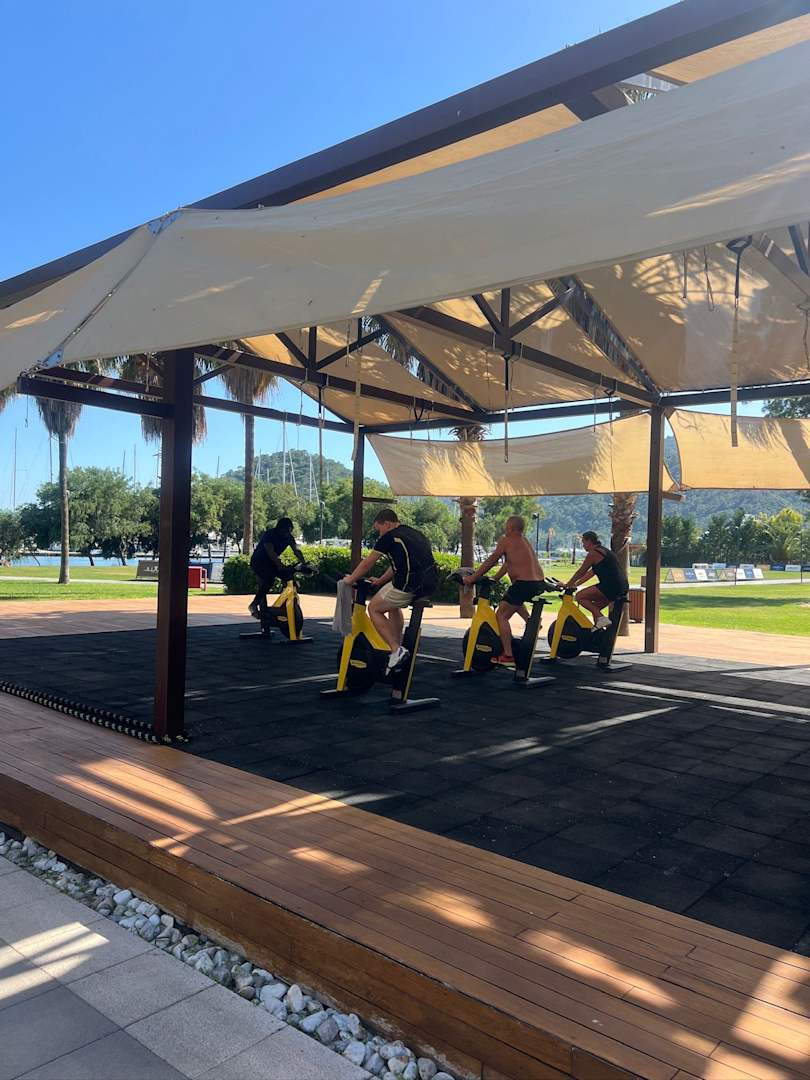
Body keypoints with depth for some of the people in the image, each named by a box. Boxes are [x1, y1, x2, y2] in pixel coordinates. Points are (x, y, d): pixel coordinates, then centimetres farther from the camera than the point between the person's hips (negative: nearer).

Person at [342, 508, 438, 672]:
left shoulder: (390, 537, 0)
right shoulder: (416, 534, 24)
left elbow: (367, 563, 7)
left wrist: (350, 579, 21)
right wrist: (380, 581, 38)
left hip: (410, 585, -8)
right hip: (431, 584, 8)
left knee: (374, 608, 10)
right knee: (393, 605, 31)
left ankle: (396, 650, 0)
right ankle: (397, 647, 31)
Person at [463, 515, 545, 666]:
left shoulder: (506, 541, -4)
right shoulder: (524, 541, 21)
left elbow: (491, 561, -3)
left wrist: (472, 577, 2)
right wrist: (494, 579, 25)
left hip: (524, 584, -10)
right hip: (539, 584, 10)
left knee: (501, 615, -5)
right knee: (515, 601, 39)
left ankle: (507, 655, -11)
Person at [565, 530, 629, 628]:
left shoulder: (593, 553, -5)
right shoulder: (604, 550, 25)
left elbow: (581, 572, -2)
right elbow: (592, 572, 28)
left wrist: (568, 585, 8)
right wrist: (575, 584, 28)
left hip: (612, 586, -10)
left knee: (580, 596, -6)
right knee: (595, 607, 24)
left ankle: (601, 618, -14)